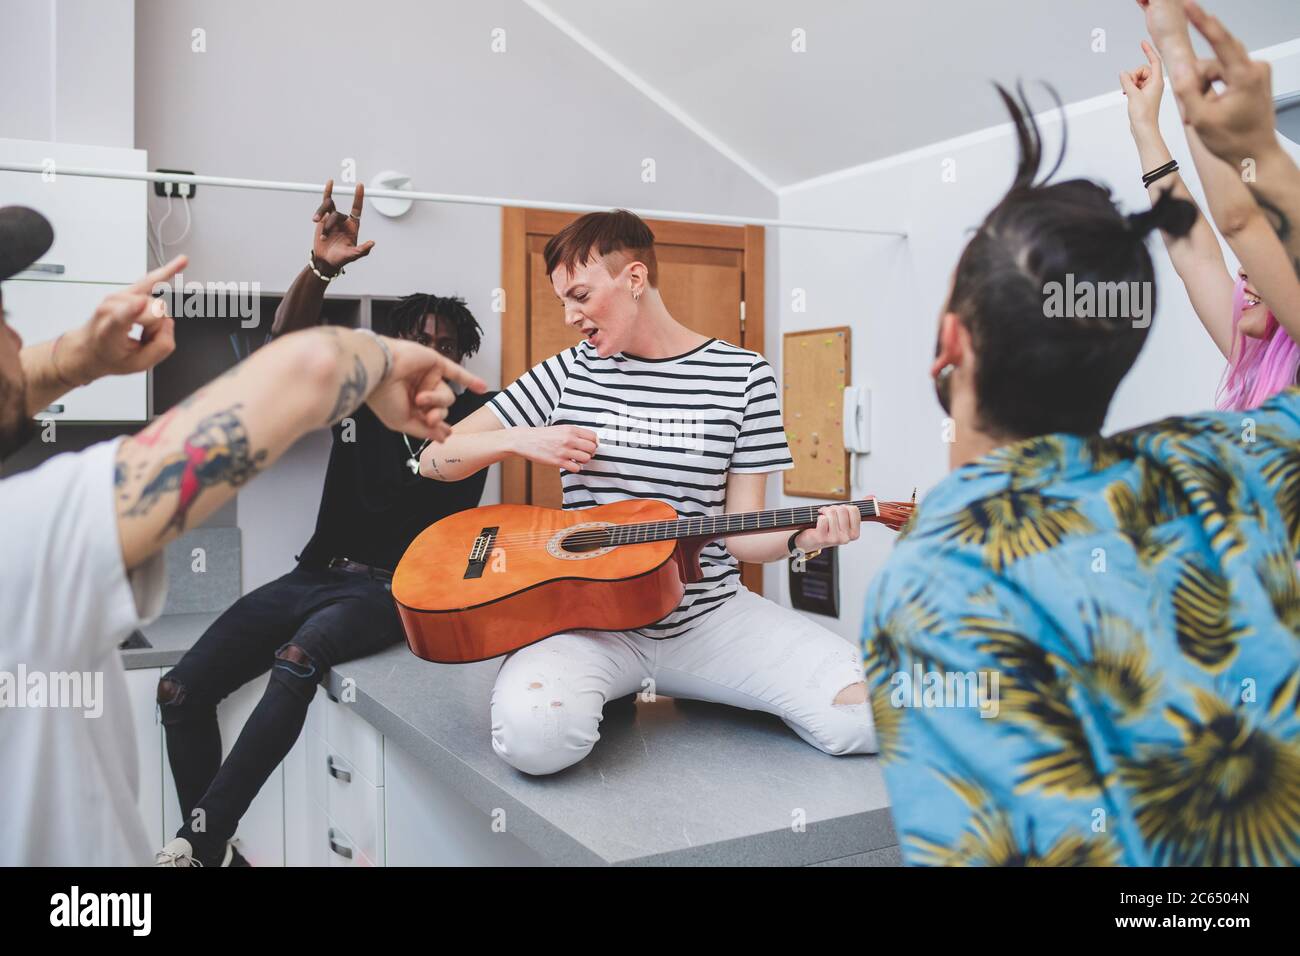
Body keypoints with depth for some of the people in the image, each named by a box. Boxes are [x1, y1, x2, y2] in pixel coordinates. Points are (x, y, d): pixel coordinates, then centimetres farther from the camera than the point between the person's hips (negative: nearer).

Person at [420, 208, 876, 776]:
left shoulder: (741, 375, 3)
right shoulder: (567, 374, 7)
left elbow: (740, 532, 3)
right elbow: (435, 460, 10)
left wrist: (800, 537, -19)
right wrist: (518, 440, -8)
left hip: (709, 613, 1)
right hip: (589, 615, 0)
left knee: (869, 713, -19)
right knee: (535, 729, -34)